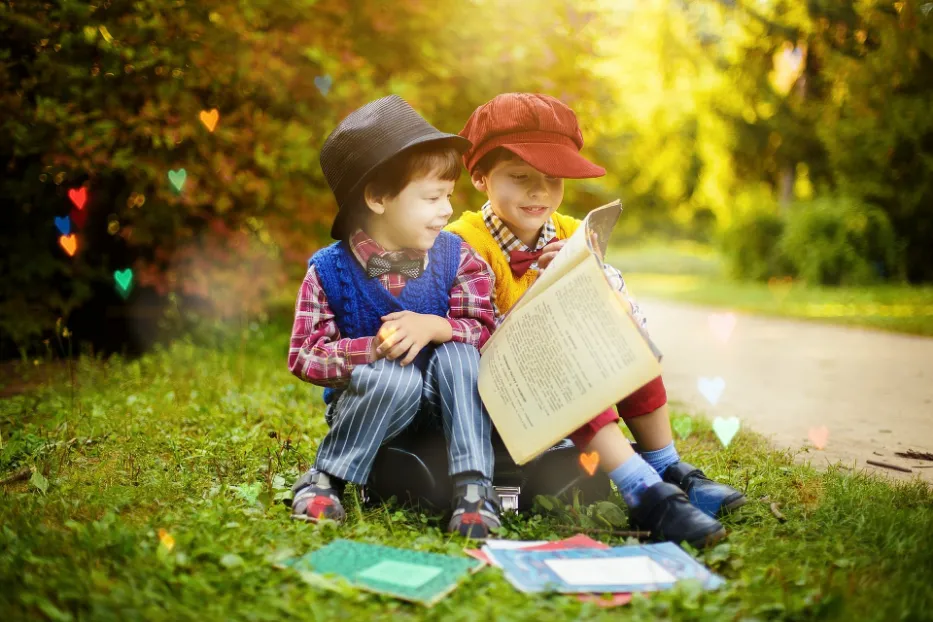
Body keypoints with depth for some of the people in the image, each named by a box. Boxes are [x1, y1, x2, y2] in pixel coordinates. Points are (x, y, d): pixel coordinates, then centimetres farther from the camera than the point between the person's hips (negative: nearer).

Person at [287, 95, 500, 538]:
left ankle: (474, 487, -26)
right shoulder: (329, 270, -12)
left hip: (437, 404, 3)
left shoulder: (455, 258, -5)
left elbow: (484, 330, -9)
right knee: (397, 376, -34)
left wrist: (436, 327, -29)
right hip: (364, 404, -2)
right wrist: (376, 348, -28)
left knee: (457, 354, -27)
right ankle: (322, 479, -16)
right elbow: (303, 356, -14)